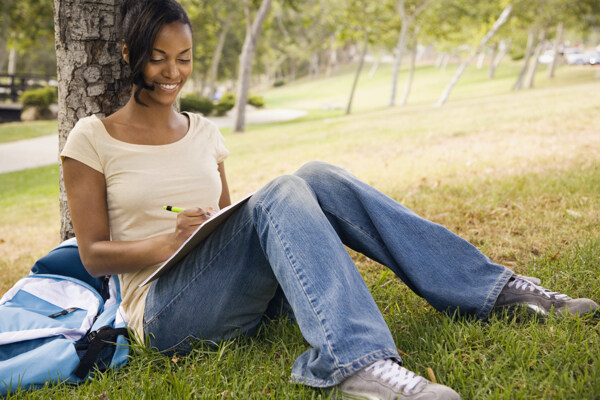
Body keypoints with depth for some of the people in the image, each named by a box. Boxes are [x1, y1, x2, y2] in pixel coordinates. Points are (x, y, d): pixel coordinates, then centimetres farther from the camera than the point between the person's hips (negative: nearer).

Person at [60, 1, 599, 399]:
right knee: (281, 196, -29)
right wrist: (170, 242, -19)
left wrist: (223, 227, -6)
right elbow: (94, 254, -2)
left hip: (241, 293, 4)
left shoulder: (202, 133, 15)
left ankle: (497, 289, -20)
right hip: (166, 312, -4)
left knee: (317, 179, -21)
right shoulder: (92, 138, 1)